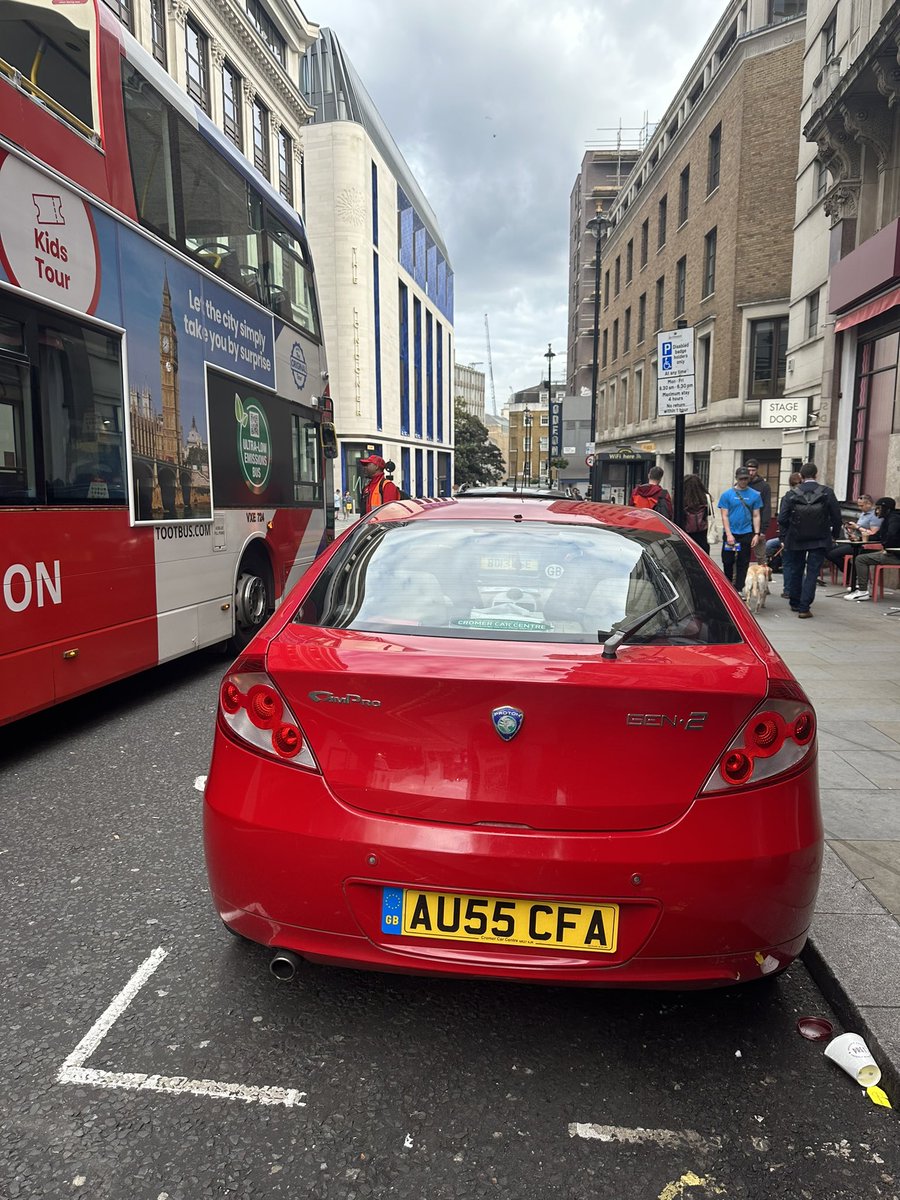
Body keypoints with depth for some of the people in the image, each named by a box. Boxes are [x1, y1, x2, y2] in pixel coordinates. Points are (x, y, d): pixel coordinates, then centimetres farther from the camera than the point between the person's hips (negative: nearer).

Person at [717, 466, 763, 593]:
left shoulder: (755, 495, 4)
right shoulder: (727, 495, 0)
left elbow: (756, 516, 6)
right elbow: (724, 516, -2)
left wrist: (756, 534, -3)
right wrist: (729, 534, -11)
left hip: (746, 534, 1)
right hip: (730, 533, -1)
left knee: (743, 563, 3)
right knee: (728, 562, 6)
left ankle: (739, 590, 9)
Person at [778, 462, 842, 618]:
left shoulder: (791, 495, -8)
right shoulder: (827, 493, -8)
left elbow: (782, 519, -8)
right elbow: (836, 516, -5)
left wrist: (784, 538, 4)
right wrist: (835, 535, 10)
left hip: (796, 540, 1)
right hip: (819, 540, -1)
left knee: (795, 571, 16)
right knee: (812, 573, 3)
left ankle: (795, 603, 28)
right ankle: (804, 607, -2)